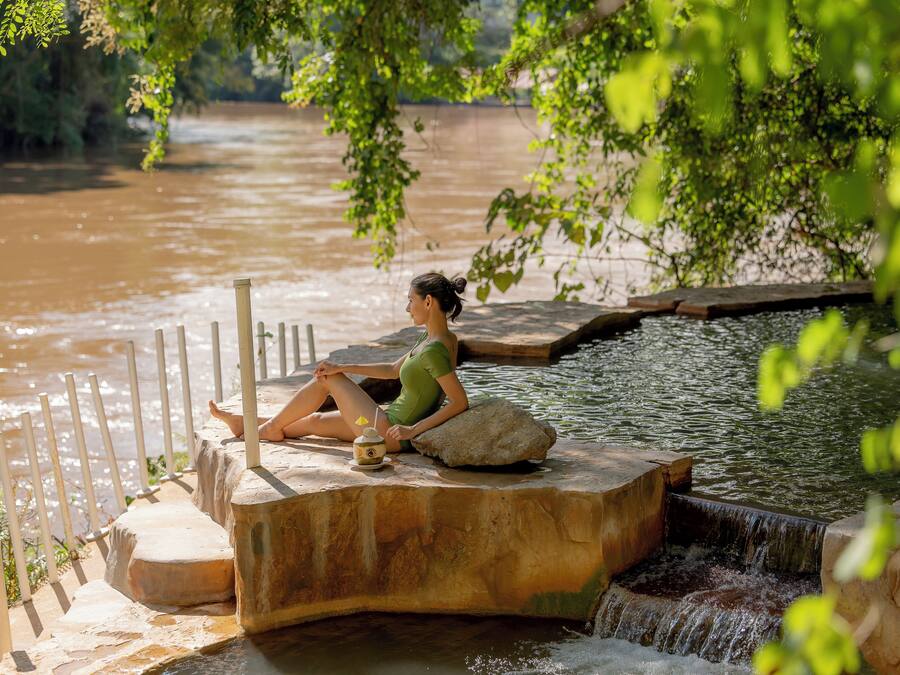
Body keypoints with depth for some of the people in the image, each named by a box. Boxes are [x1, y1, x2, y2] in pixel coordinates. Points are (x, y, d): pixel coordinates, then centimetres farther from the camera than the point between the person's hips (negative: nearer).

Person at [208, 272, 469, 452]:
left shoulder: (434, 350, -24)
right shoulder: (437, 339, 7)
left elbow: (460, 402, -29)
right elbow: (394, 370, 16)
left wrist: (414, 429, -26)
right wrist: (343, 368, 10)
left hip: (389, 432, -9)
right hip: (392, 423, 9)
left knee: (326, 379, 3)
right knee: (315, 420, 20)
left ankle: (272, 426, 21)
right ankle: (245, 424, 36)